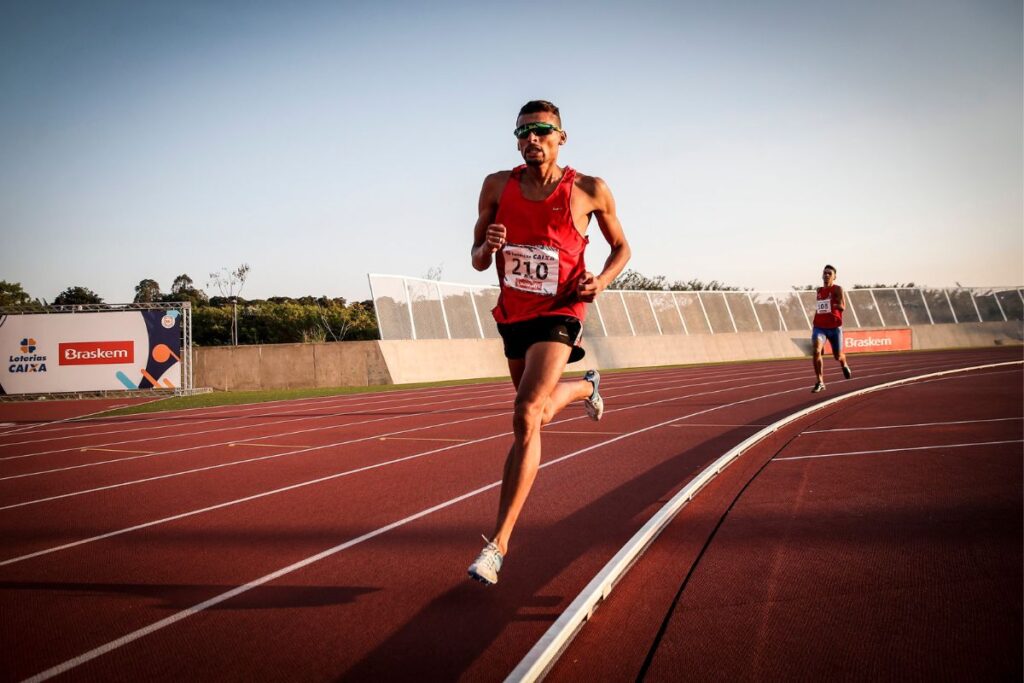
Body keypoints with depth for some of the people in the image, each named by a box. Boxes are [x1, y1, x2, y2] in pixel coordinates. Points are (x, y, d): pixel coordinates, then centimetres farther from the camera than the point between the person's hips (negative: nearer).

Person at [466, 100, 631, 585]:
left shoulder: (590, 191, -7)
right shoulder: (497, 186, 0)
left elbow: (621, 247, 8)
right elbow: (477, 260, 5)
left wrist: (602, 280, -12)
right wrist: (487, 248, -19)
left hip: (559, 314, -5)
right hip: (512, 314, 5)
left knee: (526, 417, -21)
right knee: (538, 412, 22)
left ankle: (498, 544, -16)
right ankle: (586, 388, 59)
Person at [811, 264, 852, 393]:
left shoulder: (837, 289, -4)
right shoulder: (819, 291, 12)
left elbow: (842, 307, -16)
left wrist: (831, 305, -30)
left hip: (834, 327, -3)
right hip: (819, 327, 3)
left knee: (838, 356, 11)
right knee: (816, 351, -22)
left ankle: (844, 365, 50)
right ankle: (820, 382, -17)